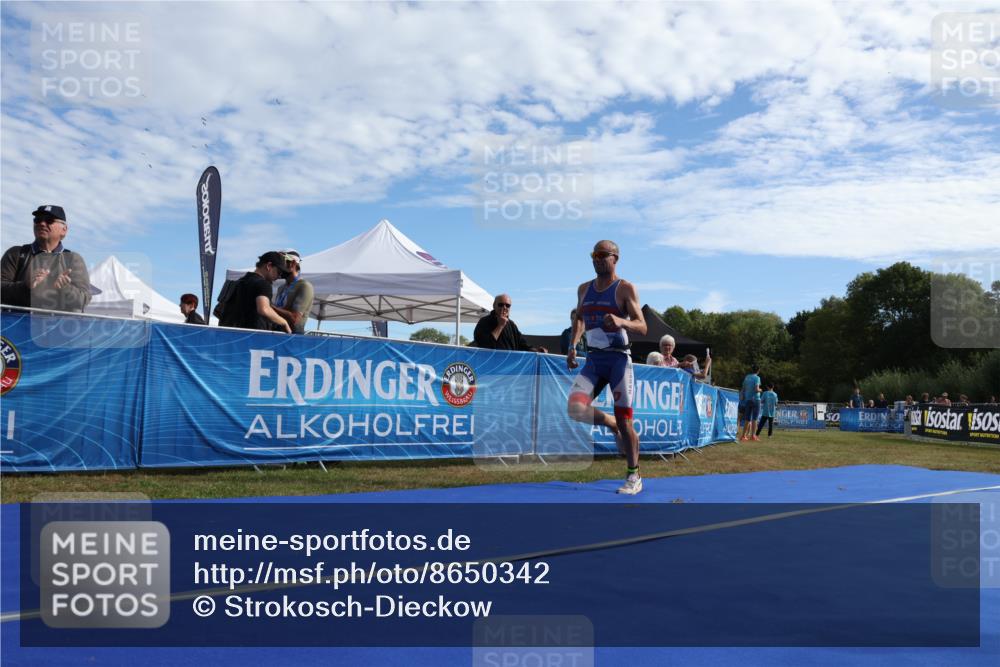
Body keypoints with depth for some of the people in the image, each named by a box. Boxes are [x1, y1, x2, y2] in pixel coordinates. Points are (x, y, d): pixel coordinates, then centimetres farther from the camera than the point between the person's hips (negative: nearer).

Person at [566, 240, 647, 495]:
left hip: (619, 358, -5)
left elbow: (642, 327, -11)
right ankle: (611, 424, 16)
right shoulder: (584, 289, 11)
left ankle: (634, 476, 12)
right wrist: (573, 345, 11)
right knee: (575, 409, -14)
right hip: (593, 359, 5)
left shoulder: (626, 288, -5)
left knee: (624, 419, -2)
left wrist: (621, 321, -32)